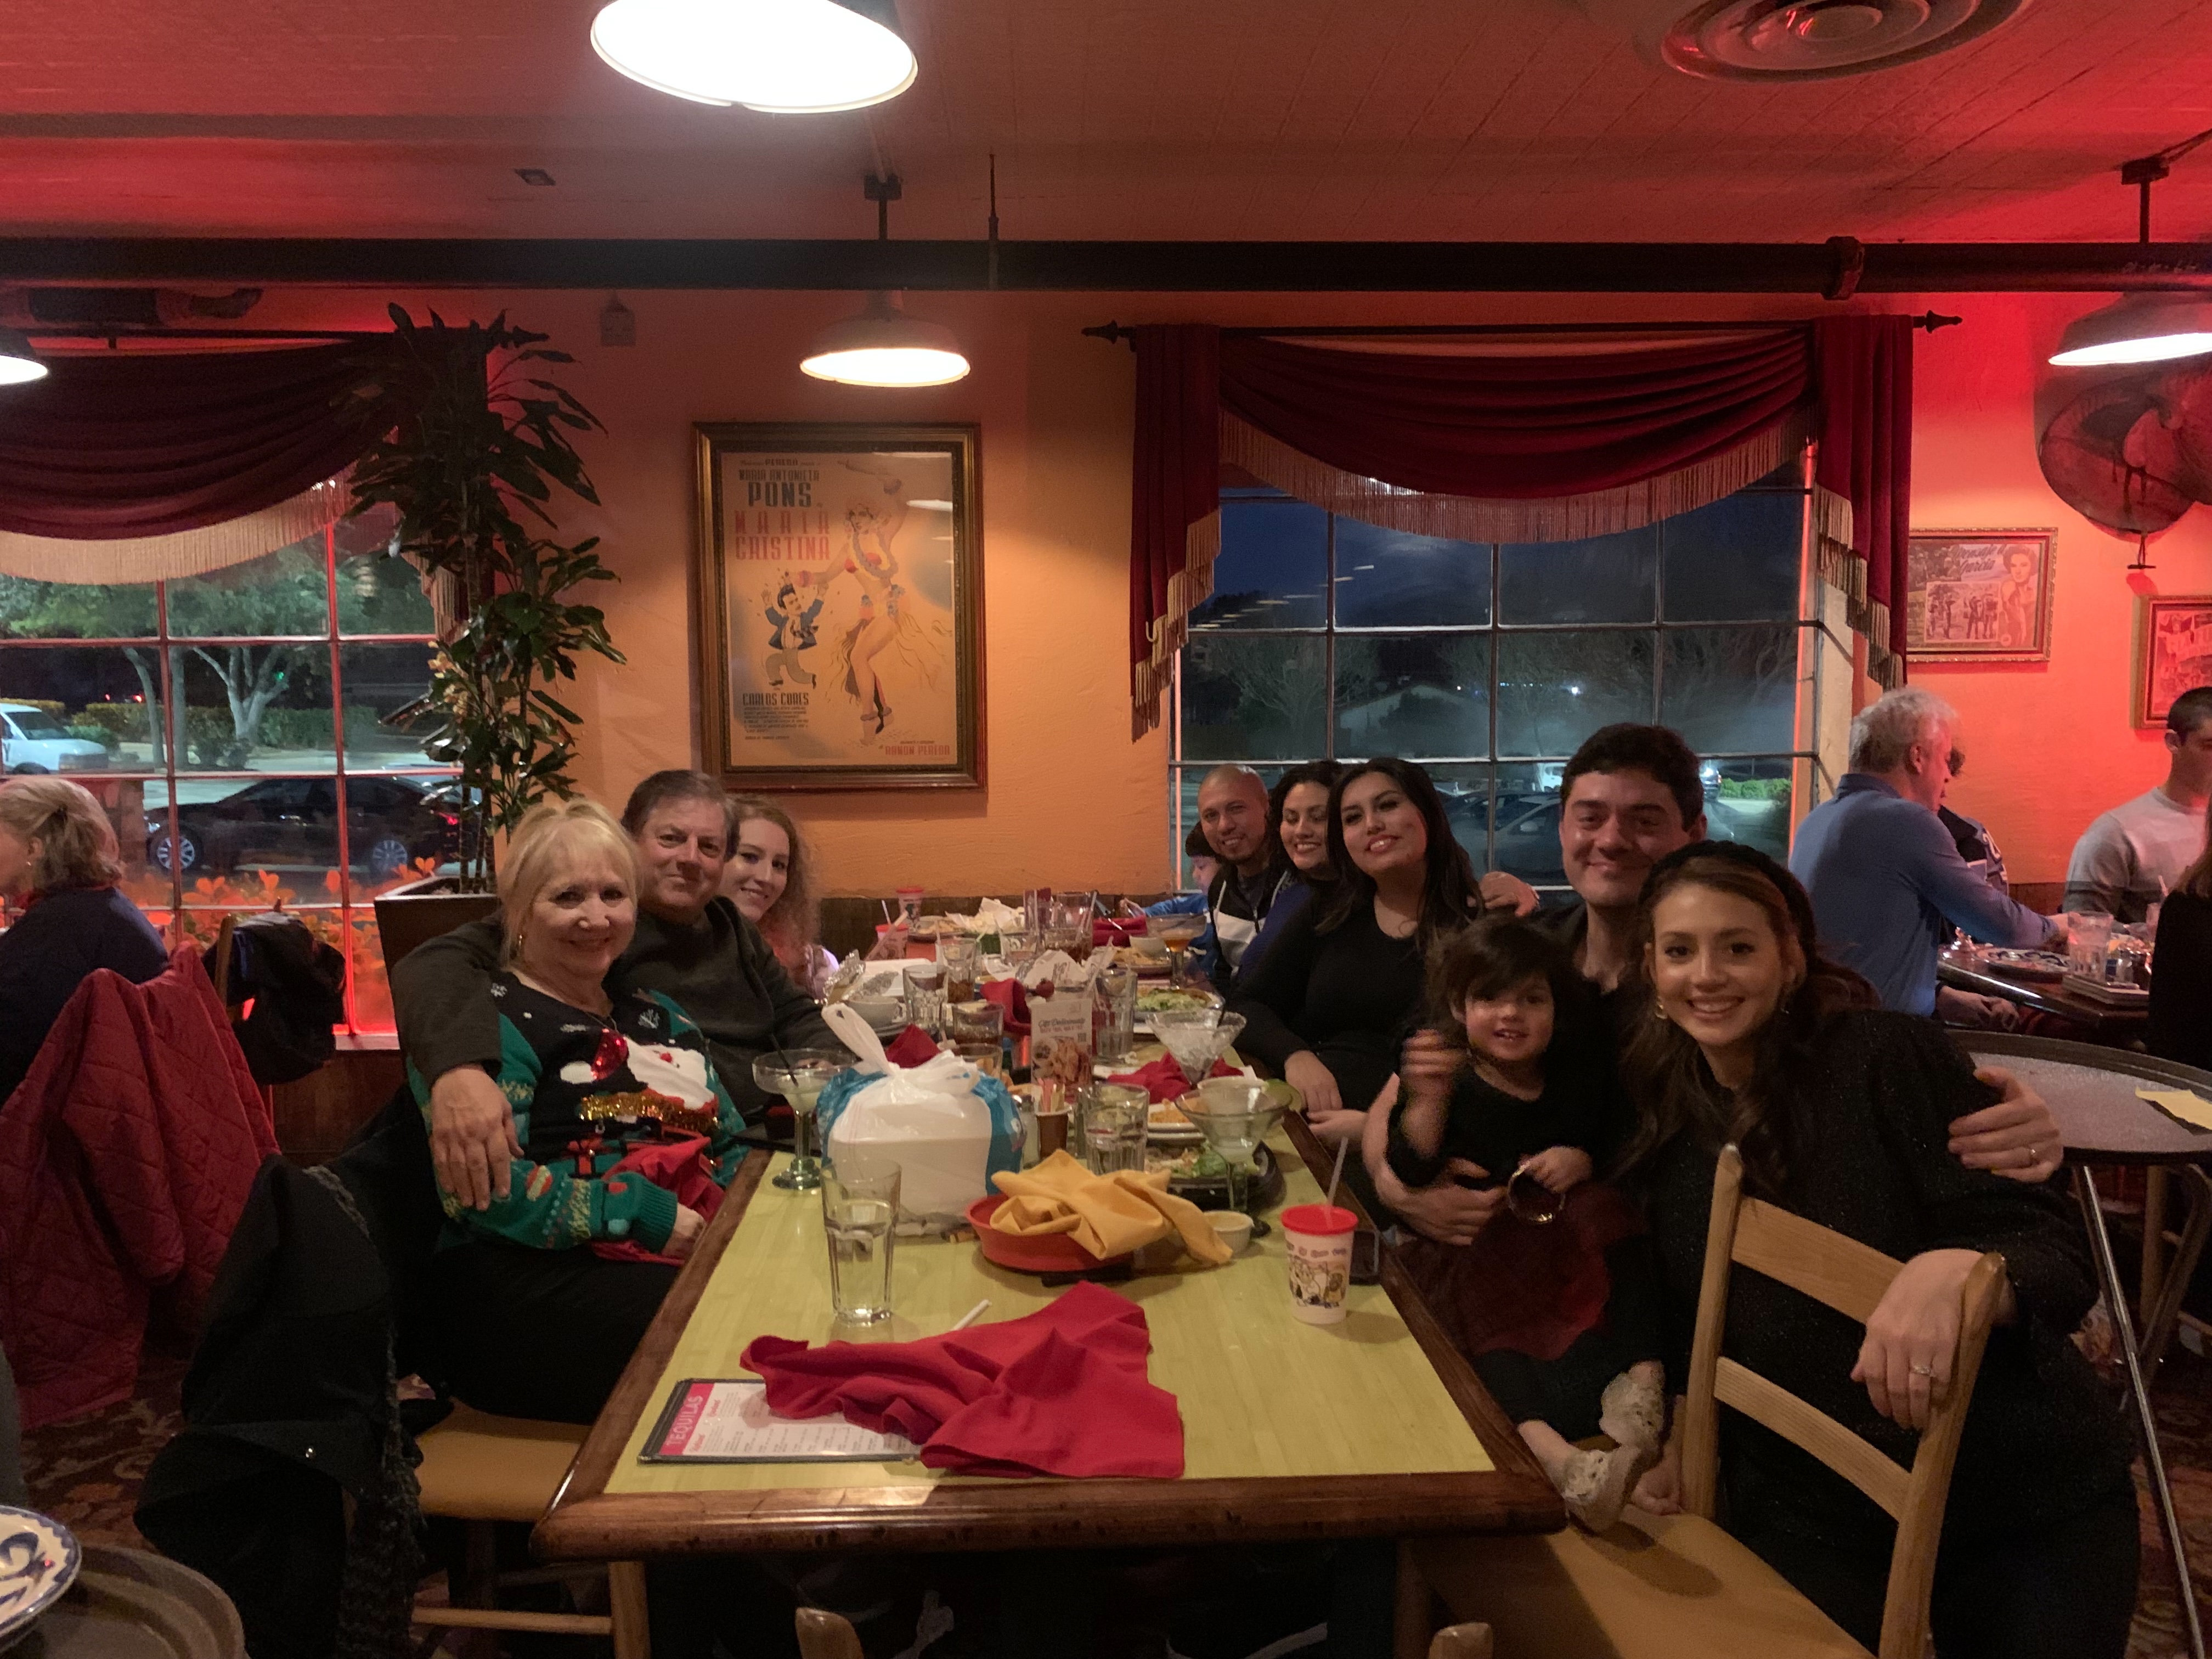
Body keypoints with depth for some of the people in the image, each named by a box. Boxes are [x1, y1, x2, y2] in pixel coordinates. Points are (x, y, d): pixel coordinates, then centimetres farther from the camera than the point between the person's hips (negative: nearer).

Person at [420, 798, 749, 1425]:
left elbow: (731, 1147, 24)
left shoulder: (660, 1018, 23)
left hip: (690, 1257, 7)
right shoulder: (490, 1024, 0)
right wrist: (641, 1213, -16)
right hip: (526, 1282, -7)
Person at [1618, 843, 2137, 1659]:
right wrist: (1682, 1440, -2)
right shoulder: (1663, 1113, -2)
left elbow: (2060, 1259, -21)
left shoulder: (1887, 1056, -16)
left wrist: (1955, 1270, -41)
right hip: (1810, 1516, 3)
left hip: (2028, 1496, -3)